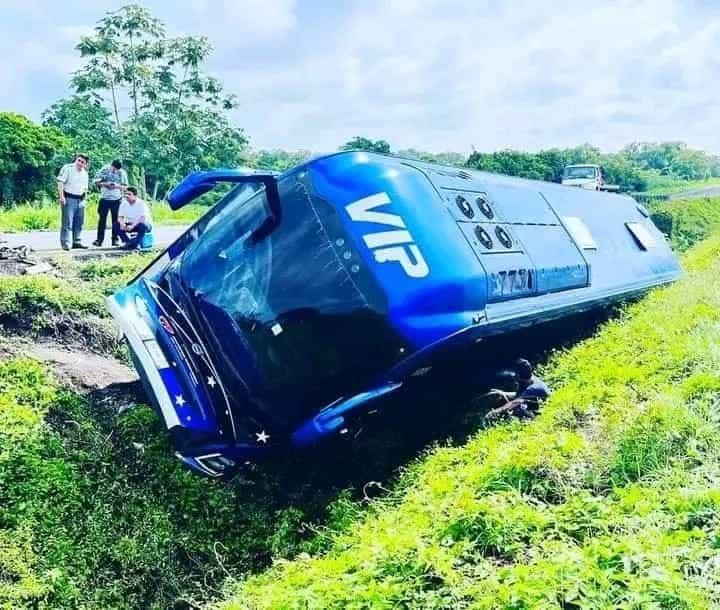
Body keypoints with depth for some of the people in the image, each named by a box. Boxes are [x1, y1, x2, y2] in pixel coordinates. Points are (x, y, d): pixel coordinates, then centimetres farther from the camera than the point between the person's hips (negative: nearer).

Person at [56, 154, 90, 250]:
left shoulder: (85, 173, 16)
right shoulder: (67, 168, -5)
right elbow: (60, 182, -11)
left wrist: (84, 199, 17)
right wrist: (61, 196, -19)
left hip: (80, 200, 7)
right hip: (68, 198, -7)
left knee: (79, 222, 10)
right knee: (67, 222, -8)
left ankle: (77, 241, 19)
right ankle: (65, 243, -7)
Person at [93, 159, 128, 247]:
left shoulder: (122, 173, 0)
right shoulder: (104, 170, -2)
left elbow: (125, 186, 3)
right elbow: (96, 181, 1)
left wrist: (117, 186, -16)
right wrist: (104, 184, -17)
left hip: (116, 199, 0)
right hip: (104, 198, 0)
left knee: (116, 219, 3)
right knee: (102, 219, 2)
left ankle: (115, 239, 10)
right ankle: (99, 240, 6)